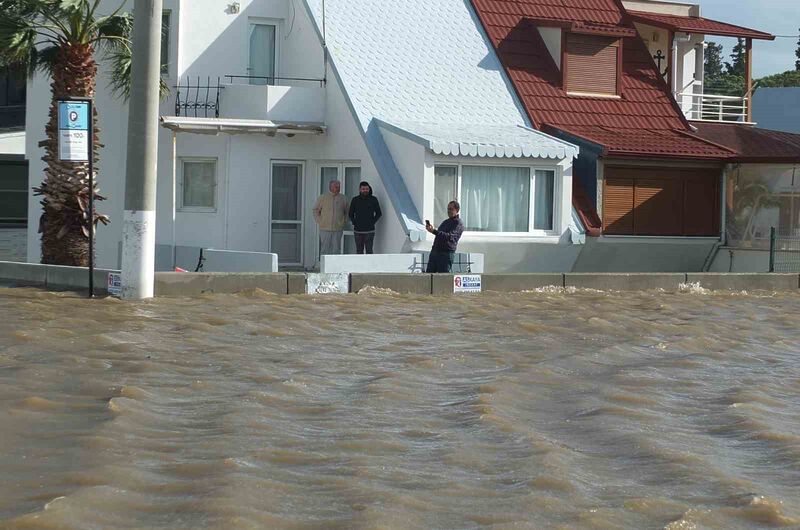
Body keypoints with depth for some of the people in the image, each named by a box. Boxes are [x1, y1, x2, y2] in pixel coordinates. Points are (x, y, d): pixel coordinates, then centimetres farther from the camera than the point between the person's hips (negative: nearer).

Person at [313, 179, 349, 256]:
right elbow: (316, 210, 11)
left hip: (338, 229, 1)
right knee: (324, 250, 0)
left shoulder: (343, 199, 7)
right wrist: (319, 222, 2)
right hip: (325, 229, -1)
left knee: (336, 249, -1)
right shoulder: (323, 197, 3)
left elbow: (346, 212, 18)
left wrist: (343, 222, 7)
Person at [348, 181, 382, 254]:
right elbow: (351, 214, 13)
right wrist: (354, 223, 1)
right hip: (358, 231, 2)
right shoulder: (355, 200, 5)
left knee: (369, 250, -6)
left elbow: (379, 213, 8)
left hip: (369, 231, -2)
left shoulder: (373, 199, 1)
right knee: (359, 251, 5)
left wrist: (372, 222, -1)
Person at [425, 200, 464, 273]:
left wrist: (434, 231, -29)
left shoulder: (458, 223, -7)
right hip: (435, 251, 8)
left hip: (446, 254, -8)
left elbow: (450, 236, -23)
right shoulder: (445, 222, 21)